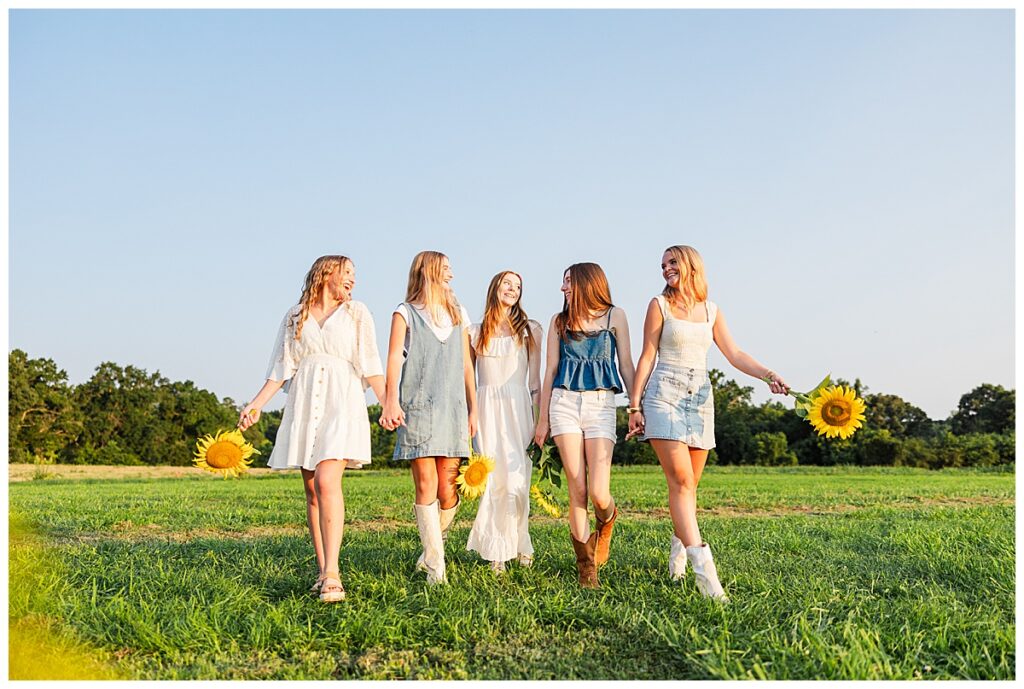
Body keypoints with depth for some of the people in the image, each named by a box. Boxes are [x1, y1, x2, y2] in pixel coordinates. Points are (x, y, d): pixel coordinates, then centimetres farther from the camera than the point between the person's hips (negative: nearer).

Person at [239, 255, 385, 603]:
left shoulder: (357, 314, 11)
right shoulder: (295, 316, 14)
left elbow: (370, 366, 4)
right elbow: (282, 368, 13)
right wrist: (256, 403, 2)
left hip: (341, 404, -3)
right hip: (303, 407, 3)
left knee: (327, 483, -19)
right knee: (312, 492, 4)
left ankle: (332, 575, -22)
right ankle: (322, 570, 13)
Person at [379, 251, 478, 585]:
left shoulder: (458, 314, 19)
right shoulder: (405, 313, 6)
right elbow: (394, 358, -4)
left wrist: (473, 408, 15)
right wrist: (391, 401, -18)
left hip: (453, 408, 4)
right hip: (418, 407, -3)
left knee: (448, 488, -2)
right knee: (426, 485, -7)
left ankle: (433, 544, 24)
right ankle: (435, 565, 1)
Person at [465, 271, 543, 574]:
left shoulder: (529, 329, 11)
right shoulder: (475, 332, 12)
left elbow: (534, 379, 9)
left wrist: (540, 416, 1)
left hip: (518, 407, -1)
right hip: (487, 408, 1)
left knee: (516, 479, -10)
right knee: (490, 479, -3)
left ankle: (516, 544, 7)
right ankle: (496, 552, 5)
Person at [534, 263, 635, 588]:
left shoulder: (614, 315, 9)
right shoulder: (559, 321, 13)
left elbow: (626, 364, 8)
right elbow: (550, 370, 12)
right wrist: (543, 418, 10)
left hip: (601, 405, -1)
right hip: (565, 403, 2)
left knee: (598, 493, -11)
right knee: (577, 491, -4)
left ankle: (606, 523, 26)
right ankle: (586, 568, 8)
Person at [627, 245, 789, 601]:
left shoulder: (711, 311, 13)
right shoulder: (659, 305, 3)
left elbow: (734, 354, 9)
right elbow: (647, 357, 1)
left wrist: (769, 375, -6)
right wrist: (634, 405, -3)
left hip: (700, 399, 4)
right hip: (665, 396, -4)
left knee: (689, 483, 5)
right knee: (681, 480, -15)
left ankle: (680, 545, 29)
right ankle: (702, 568, -22)